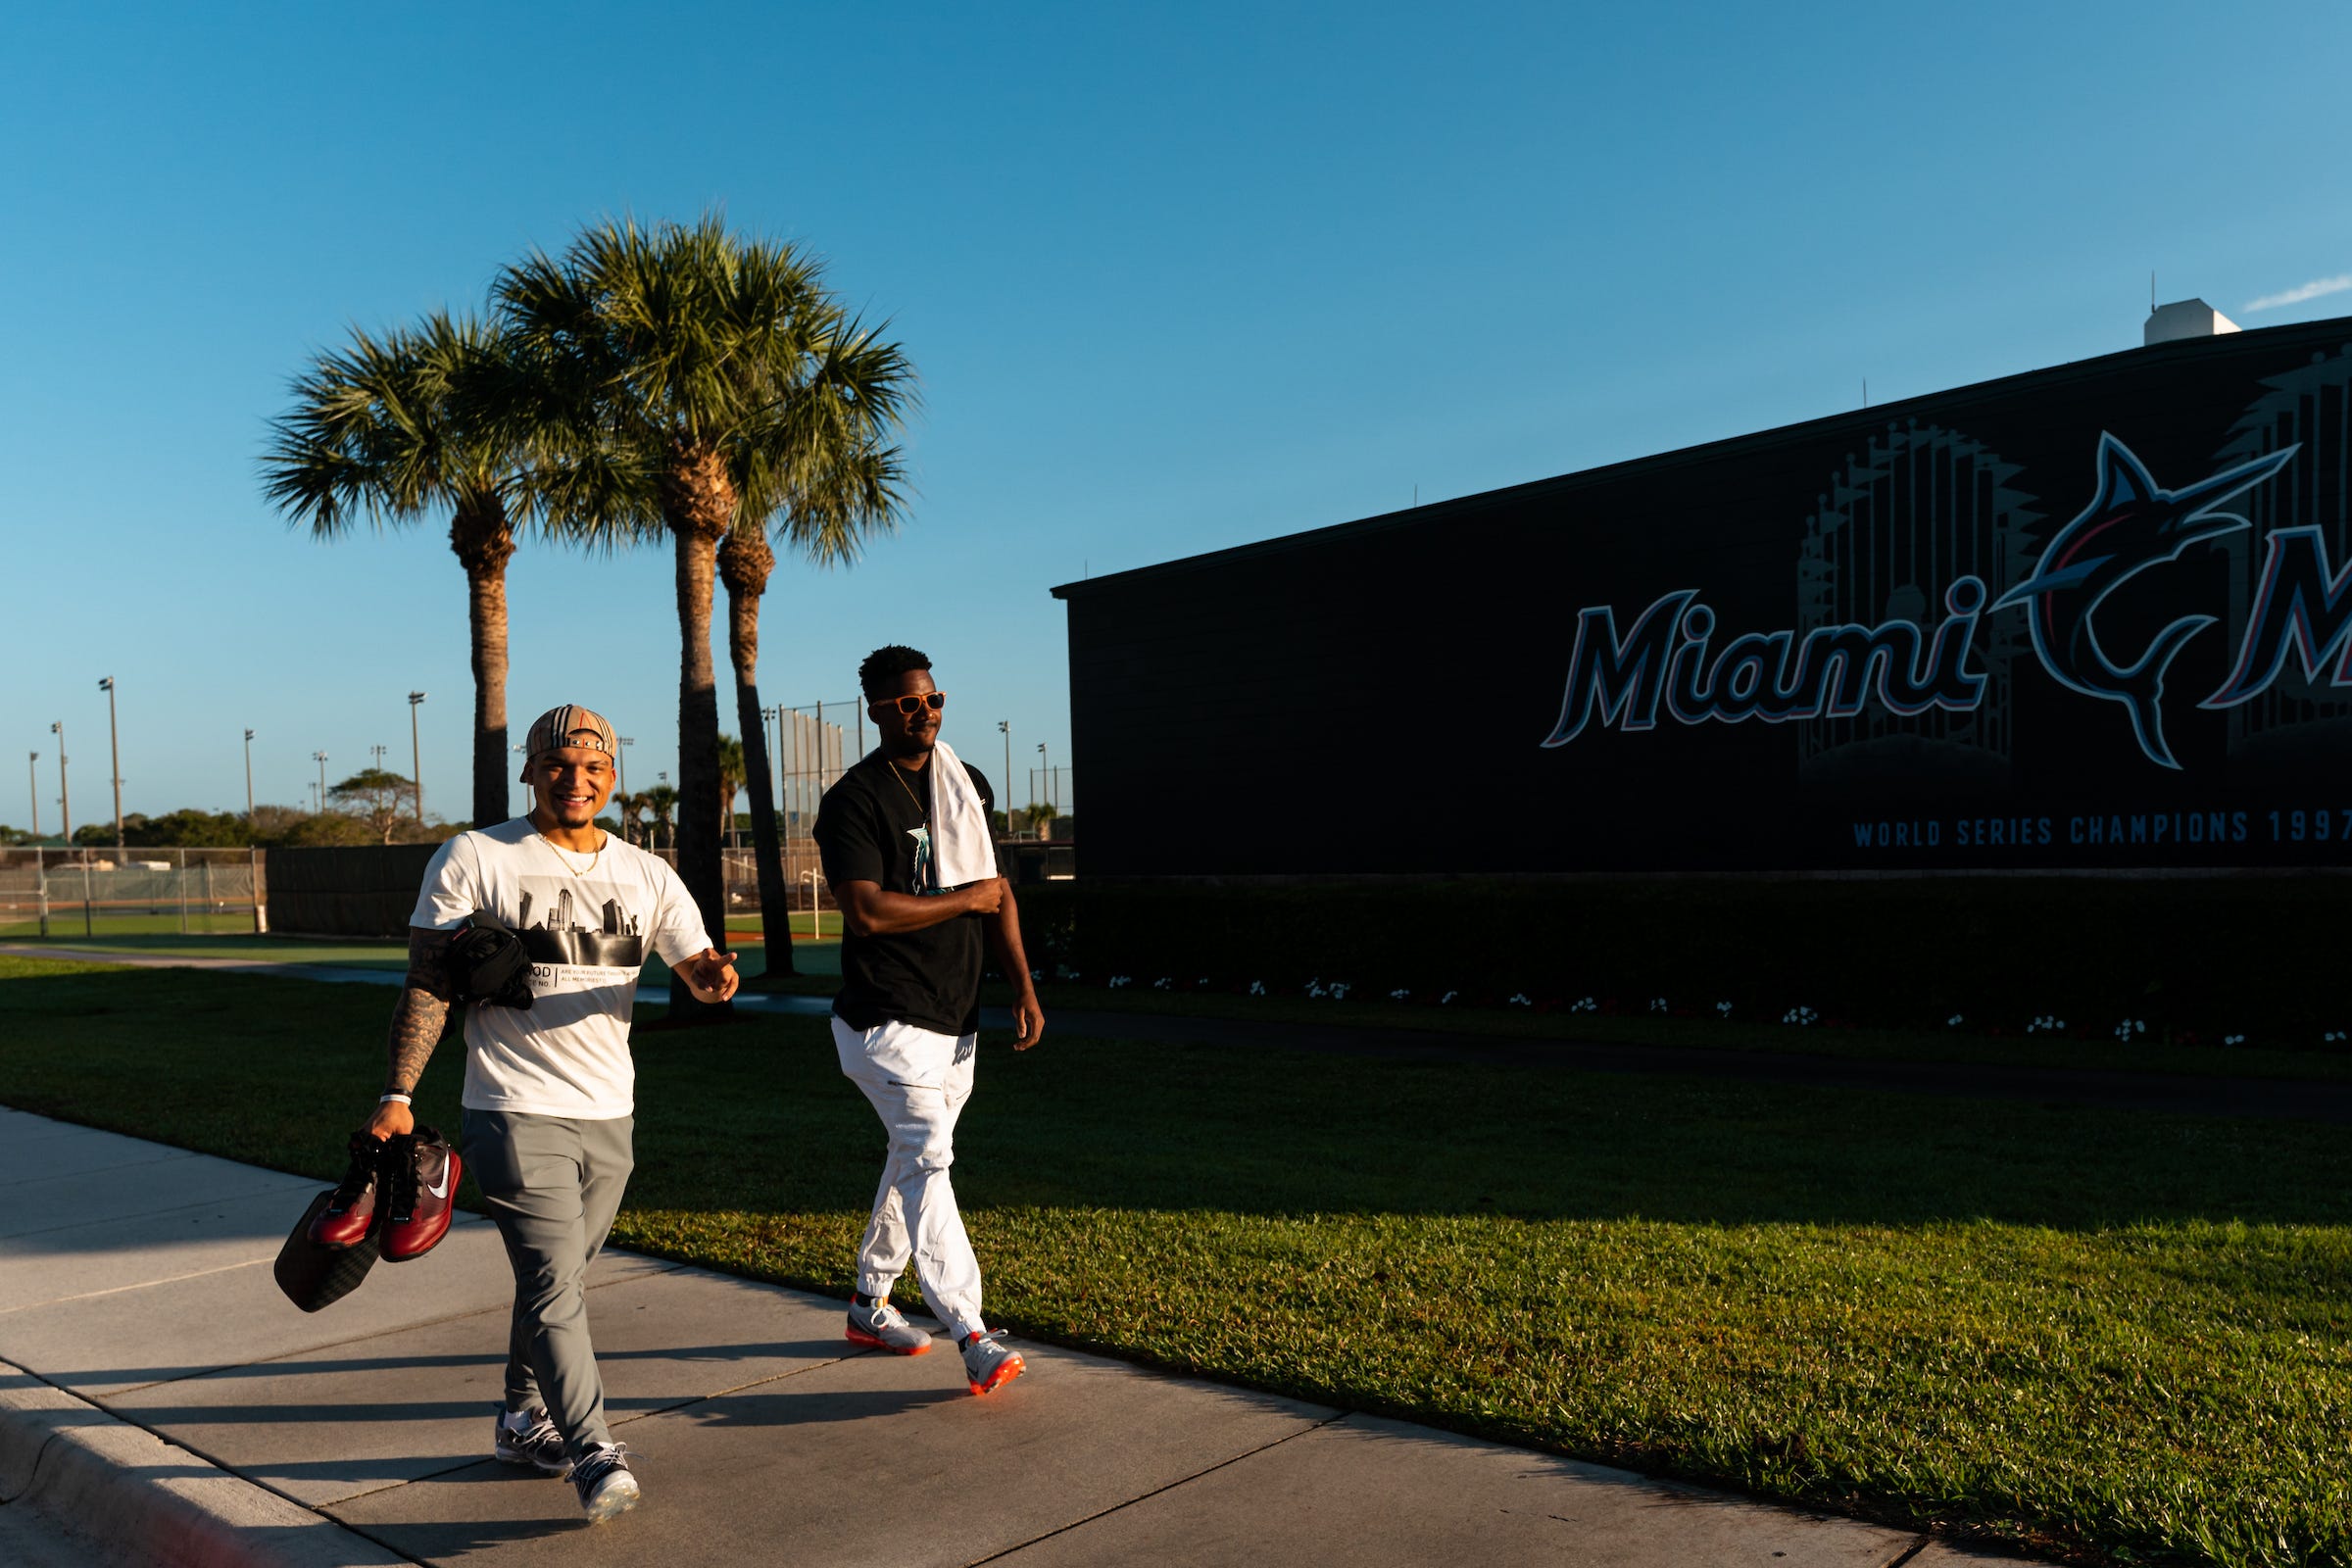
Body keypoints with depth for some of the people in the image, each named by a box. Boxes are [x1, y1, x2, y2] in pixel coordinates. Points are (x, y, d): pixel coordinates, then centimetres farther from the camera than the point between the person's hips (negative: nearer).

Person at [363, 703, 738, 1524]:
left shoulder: (647, 877, 7)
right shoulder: (472, 859, -4)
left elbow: (699, 970, 5)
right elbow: (428, 982, -5)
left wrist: (716, 977, -20)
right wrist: (397, 1094, -12)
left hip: (608, 1115, 5)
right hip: (514, 1110, -5)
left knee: (558, 1276, 16)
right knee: (554, 1281, -11)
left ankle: (523, 1420, 33)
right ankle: (595, 1455, -7)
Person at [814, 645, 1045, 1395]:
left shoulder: (966, 787, 11)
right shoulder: (852, 800, -10)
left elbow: (996, 891, 13)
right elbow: (866, 910, -21)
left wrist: (1024, 987, 4)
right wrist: (964, 898, -12)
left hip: (956, 1020, 7)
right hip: (889, 1020, -7)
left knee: (916, 1157, 15)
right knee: (929, 1159, -14)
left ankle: (870, 1303, 31)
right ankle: (972, 1338, -17)